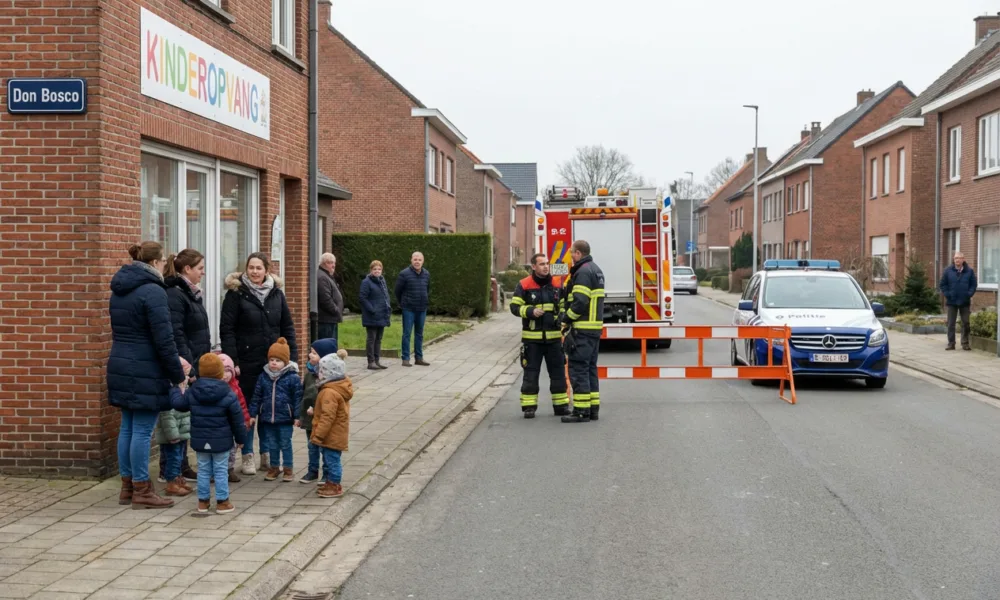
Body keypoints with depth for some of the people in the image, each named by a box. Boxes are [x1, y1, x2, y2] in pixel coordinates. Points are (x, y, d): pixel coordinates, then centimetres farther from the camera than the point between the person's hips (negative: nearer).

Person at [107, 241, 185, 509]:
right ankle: (141, 491, 3)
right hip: (145, 372, -9)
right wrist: (178, 375, -10)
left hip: (121, 367, 9)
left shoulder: (119, 290, 13)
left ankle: (127, 486, 20)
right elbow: (164, 340, -17)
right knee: (142, 430, -3)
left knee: (127, 427, 13)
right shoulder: (152, 291, -15)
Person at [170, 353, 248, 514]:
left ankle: (203, 500, 18)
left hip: (200, 440, 3)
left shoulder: (192, 392, -4)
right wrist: (240, 438, 4)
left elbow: (178, 404, 8)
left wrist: (174, 389, 26)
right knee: (220, 470, 4)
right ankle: (222, 501, 7)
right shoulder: (227, 395, -12)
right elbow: (237, 419, -7)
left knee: (203, 470, 13)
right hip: (221, 441, -3)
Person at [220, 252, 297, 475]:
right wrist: (232, 361, -14)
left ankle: (266, 454, 21)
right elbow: (226, 329, -9)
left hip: (272, 362, 4)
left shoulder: (276, 294, 5)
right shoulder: (236, 293, -7)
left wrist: (292, 357, 3)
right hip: (247, 362, -3)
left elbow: (287, 328, 10)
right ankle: (247, 456, 17)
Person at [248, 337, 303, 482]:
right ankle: (274, 468, 29)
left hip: (285, 418, -4)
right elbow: (256, 396, 7)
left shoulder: (292, 377, -10)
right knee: (272, 445, 15)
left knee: (286, 444, 7)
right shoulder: (263, 377, 2)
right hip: (268, 418, 4)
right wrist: (253, 414, 6)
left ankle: (288, 469, 18)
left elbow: (297, 397, -8)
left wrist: (297, 416, -11)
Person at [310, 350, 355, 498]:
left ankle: (334, 487, 7)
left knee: (331, 459, -1)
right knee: (329, 459, 20)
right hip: (335, 435, 11)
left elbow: (328, 417, -26)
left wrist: (318, 435, -21)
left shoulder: (329, 392, -25)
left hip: (332, 436, -11)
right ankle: (329, 483, 30)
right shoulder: (341, 388, 8)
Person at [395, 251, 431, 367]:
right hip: (408, 309, -5)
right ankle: (405, 359, 1)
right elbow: (398, 291, -1)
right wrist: (402, 304, 7)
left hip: (422, 309, 5)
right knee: (407, 334, -2)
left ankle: (419, 358, 18)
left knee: (419, 334, 11)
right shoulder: (404, 274, -10)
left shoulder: (426, 274, 6)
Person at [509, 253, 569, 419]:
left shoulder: (557, 284, 6)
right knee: (531, 373, 2)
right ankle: (529, 407, 7)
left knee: (558, 372, 7)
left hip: (554, 337, 3)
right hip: (532, 338, -3)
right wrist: (531, 311, -18)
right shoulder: (523, 285, -3)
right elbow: (515, 306, -4)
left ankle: (561, 405, 17)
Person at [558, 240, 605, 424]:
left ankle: (582, 411, -7)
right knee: (590, 368, 14)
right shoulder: (595, 269, 17)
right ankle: (593, 408, 16)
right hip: (595, 327, 10)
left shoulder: (583, 272, -15)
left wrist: (565, 318, -10)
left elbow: (580, 302, -22)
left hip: (582, 329, -10)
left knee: (578, 368, -7)